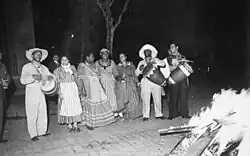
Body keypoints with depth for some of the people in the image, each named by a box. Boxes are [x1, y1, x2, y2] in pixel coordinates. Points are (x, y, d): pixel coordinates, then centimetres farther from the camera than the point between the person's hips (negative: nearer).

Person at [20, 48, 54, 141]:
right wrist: (33, 77, -28)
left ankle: (42, 131, 20)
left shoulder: (44, 68, 15)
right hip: (31, 94, -5)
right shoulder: (27, 67, -1)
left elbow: (50, 75, 9)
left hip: (41, 93, 5)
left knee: (43, 113, 7)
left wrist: (50, 77, -14)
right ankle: (33, 134, 9)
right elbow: (23, 80, -13)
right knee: (32, 115, -1)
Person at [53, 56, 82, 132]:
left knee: (75, 106, -2)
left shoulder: (72, 67, 12)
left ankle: (75, 125, 5)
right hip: (64, 89, -2)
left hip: (73, 88, 2)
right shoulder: (58, 70, 5)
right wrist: (60, 92, -8)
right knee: (66, 107, -2)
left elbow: (76, 78, 16)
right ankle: (69, 125, 7)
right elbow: (57, 82, -1)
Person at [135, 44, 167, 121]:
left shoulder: (155, 60, 14)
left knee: (158, 99, 1)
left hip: (156, 82, 0)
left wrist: (155, 62, -20)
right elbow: (136, 73, 10)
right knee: (145, 100, -4)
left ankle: (158, 114, 13)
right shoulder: (141, 62, 16)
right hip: (145, 82, 0)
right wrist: (140, 69, -11)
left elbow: (163, 63, -3)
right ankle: (145, 115, 3)